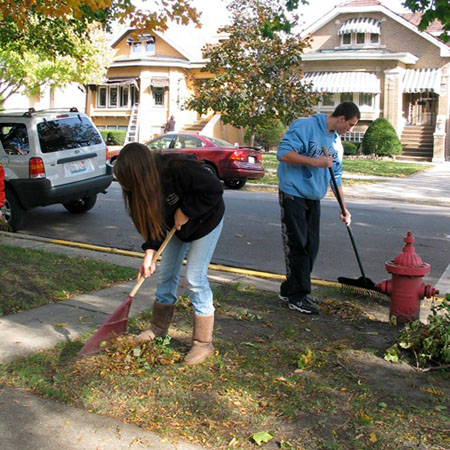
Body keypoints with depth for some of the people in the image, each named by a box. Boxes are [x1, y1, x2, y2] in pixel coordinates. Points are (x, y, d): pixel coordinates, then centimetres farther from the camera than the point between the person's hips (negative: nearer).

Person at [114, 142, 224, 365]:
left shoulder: (181, 169, -38)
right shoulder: (145, 183, -17)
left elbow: (214, 189, -32)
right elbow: (152, 218, -12)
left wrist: (186, 211, -28)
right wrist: (150, 251, -23)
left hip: (205, 220, -6)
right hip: (177, 224, 7)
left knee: (195, 278, -10)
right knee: (166, 273, 9)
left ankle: (203, 343, 0)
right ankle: (158, 329, 27)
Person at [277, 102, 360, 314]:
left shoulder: (336, 141, 12)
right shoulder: (304, 126, -13)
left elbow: (336, 176, 18)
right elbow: (284, 153, -23)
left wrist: (343, 208, 16)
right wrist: (314, 162, -24)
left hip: (313, 199, 8)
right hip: (293, 194, -8)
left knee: (311, 247, 9)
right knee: (297, 247, -5)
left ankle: (290, 290, 21)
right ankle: (297, 296, 3)